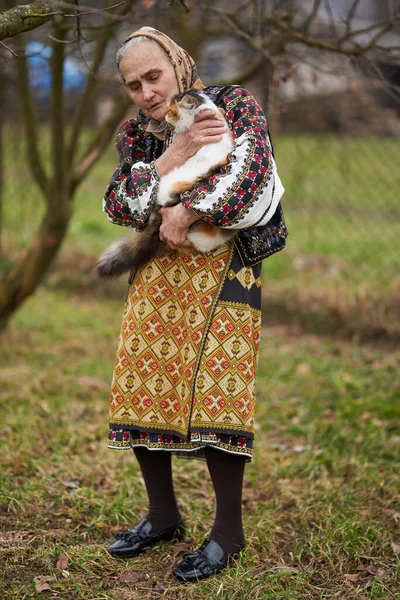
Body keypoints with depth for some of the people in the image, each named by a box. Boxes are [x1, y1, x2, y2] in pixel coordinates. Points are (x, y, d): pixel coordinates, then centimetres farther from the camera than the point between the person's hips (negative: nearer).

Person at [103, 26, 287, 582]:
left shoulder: (233, 103, -1)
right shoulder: (135, 132, 12)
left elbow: (252, 171, -17)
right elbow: (118, 207, -1)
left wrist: (186, 212, -14)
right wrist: (176, 152, -13)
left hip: (220, 266, -5)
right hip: (156, 269, 5)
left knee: (213, 389, -9)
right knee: (141, 386, 3)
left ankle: (229, 530, 4)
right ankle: (163, 514, 20)